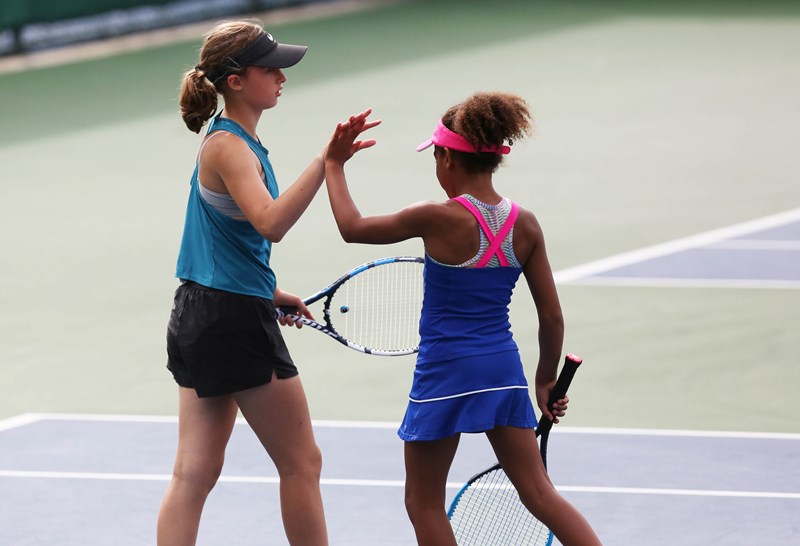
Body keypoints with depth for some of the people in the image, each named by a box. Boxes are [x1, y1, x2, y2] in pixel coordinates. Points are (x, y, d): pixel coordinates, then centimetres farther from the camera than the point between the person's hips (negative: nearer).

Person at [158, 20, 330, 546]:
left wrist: (268, 293, 24)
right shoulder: (228, 147, -17)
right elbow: (270, 222, -33)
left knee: (196, 472, 5)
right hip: (235, 320, -10)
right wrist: (326, 162, -39)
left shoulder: (233, 140, 13)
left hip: (199, 316, 10)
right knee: (301, 462, 2)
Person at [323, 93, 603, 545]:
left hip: (445, 372, -5)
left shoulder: (440, 219, -15)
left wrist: (335, 164, 10)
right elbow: (552, 317, 3)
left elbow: (352, 227, -3)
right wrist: (547, 381, 17)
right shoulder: (525, 224, -1)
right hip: (504, 368, 5)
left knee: (424, 504, 11)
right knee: (540, 494, 8)